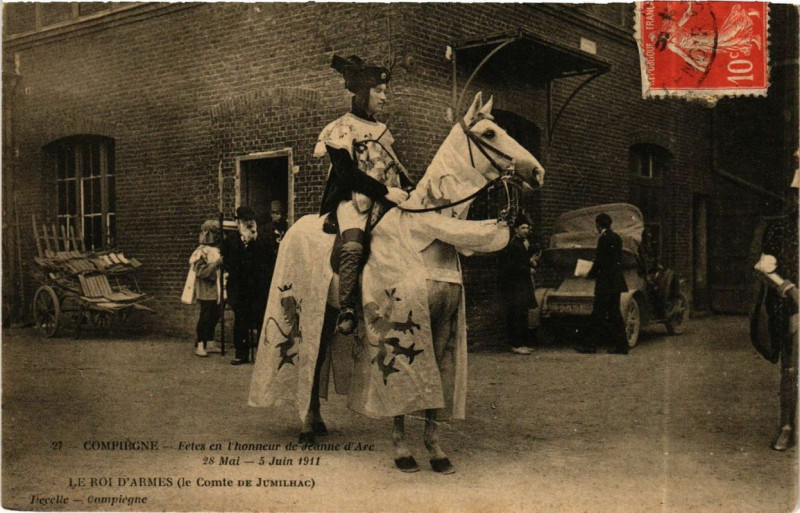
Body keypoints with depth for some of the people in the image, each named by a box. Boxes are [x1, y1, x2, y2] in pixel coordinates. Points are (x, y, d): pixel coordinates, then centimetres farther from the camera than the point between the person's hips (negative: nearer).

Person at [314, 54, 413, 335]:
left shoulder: (382, 130, 22)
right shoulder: (342, 128, 0)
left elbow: (394, 167, 28)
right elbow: (347, 174, -11)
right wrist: (385, 192, -17)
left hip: (386, 203, 8)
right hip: (353, 200, -8)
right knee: (353, 246, -31)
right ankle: (346, 311, -30)